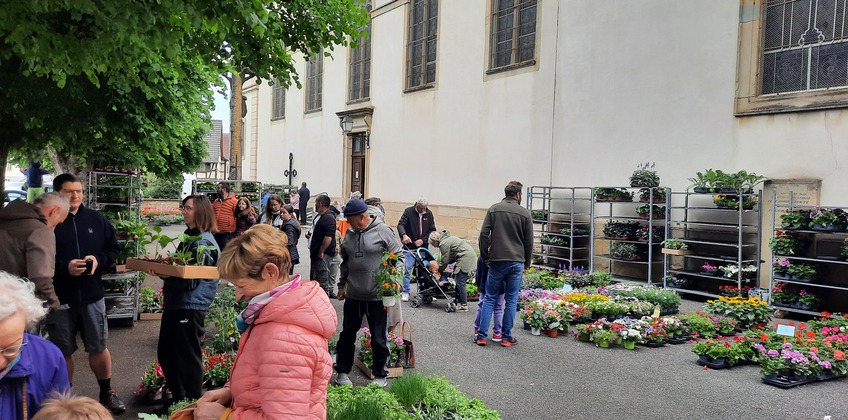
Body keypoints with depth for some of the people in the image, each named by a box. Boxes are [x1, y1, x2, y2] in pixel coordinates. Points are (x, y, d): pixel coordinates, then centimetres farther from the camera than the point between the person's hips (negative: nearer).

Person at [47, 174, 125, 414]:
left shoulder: (96, 219, 4)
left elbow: (113, 249, 10)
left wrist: (98, 260, -10)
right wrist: (64, 267, -23)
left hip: (92, 296, 3)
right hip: (58, 299, -3)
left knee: (98, 347, 13)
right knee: (62, 352, 10)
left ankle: (107, 393, 28)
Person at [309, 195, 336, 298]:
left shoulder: (328, 218, -20)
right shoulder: (319, 216, 12)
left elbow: (328, 237, -27)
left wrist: (321, 252, -23)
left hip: (323, 254, -11)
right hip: (316, 252, 11)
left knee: (322, 278, -7)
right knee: (314, 276, 18)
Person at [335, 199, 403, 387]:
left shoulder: (383, 231, -11)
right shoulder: (349, 233, 6)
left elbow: (399, 257, -5)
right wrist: (342, 285, 17)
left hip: (377, 296, -5)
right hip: (353, 295, 5)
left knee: (379, 338, 7)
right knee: (347, 334, 14)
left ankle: (380, 375, 22)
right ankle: (342, 371, 29)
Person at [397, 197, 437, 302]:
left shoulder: (429, 214, 7)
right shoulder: (409, 211, -3)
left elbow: (433, 230, 8)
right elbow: (400, 224, -11)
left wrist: (423, 240, -7)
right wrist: (404, 235, -32)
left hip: (423, 247, 3)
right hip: (409, 248, -3)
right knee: (407, 270, -7)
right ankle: (405, 292, 3)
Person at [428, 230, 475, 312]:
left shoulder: (443, 244, -12)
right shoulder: (447, 239, 19)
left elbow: (445, 261, -7)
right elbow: (451, 257, 22)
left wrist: (439, 270, 9)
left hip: (466, 258, -10)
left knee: (460, 282, -8)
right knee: (457, 280, 12)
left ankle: (464, 306, -6)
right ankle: (459, 302, 16)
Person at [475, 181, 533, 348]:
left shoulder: (493, 209, 3)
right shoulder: (524, 213, 1)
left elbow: (484, 234, -3)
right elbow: (529, 241, 3)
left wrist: (485, 257, 7)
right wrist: (527, 263, 14)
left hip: (496, 261, 1)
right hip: (516, 262, -1)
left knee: (489, 298, 8)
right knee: (511, 300, 7)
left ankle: (482, 336, 5)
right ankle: (507, 337, 11)